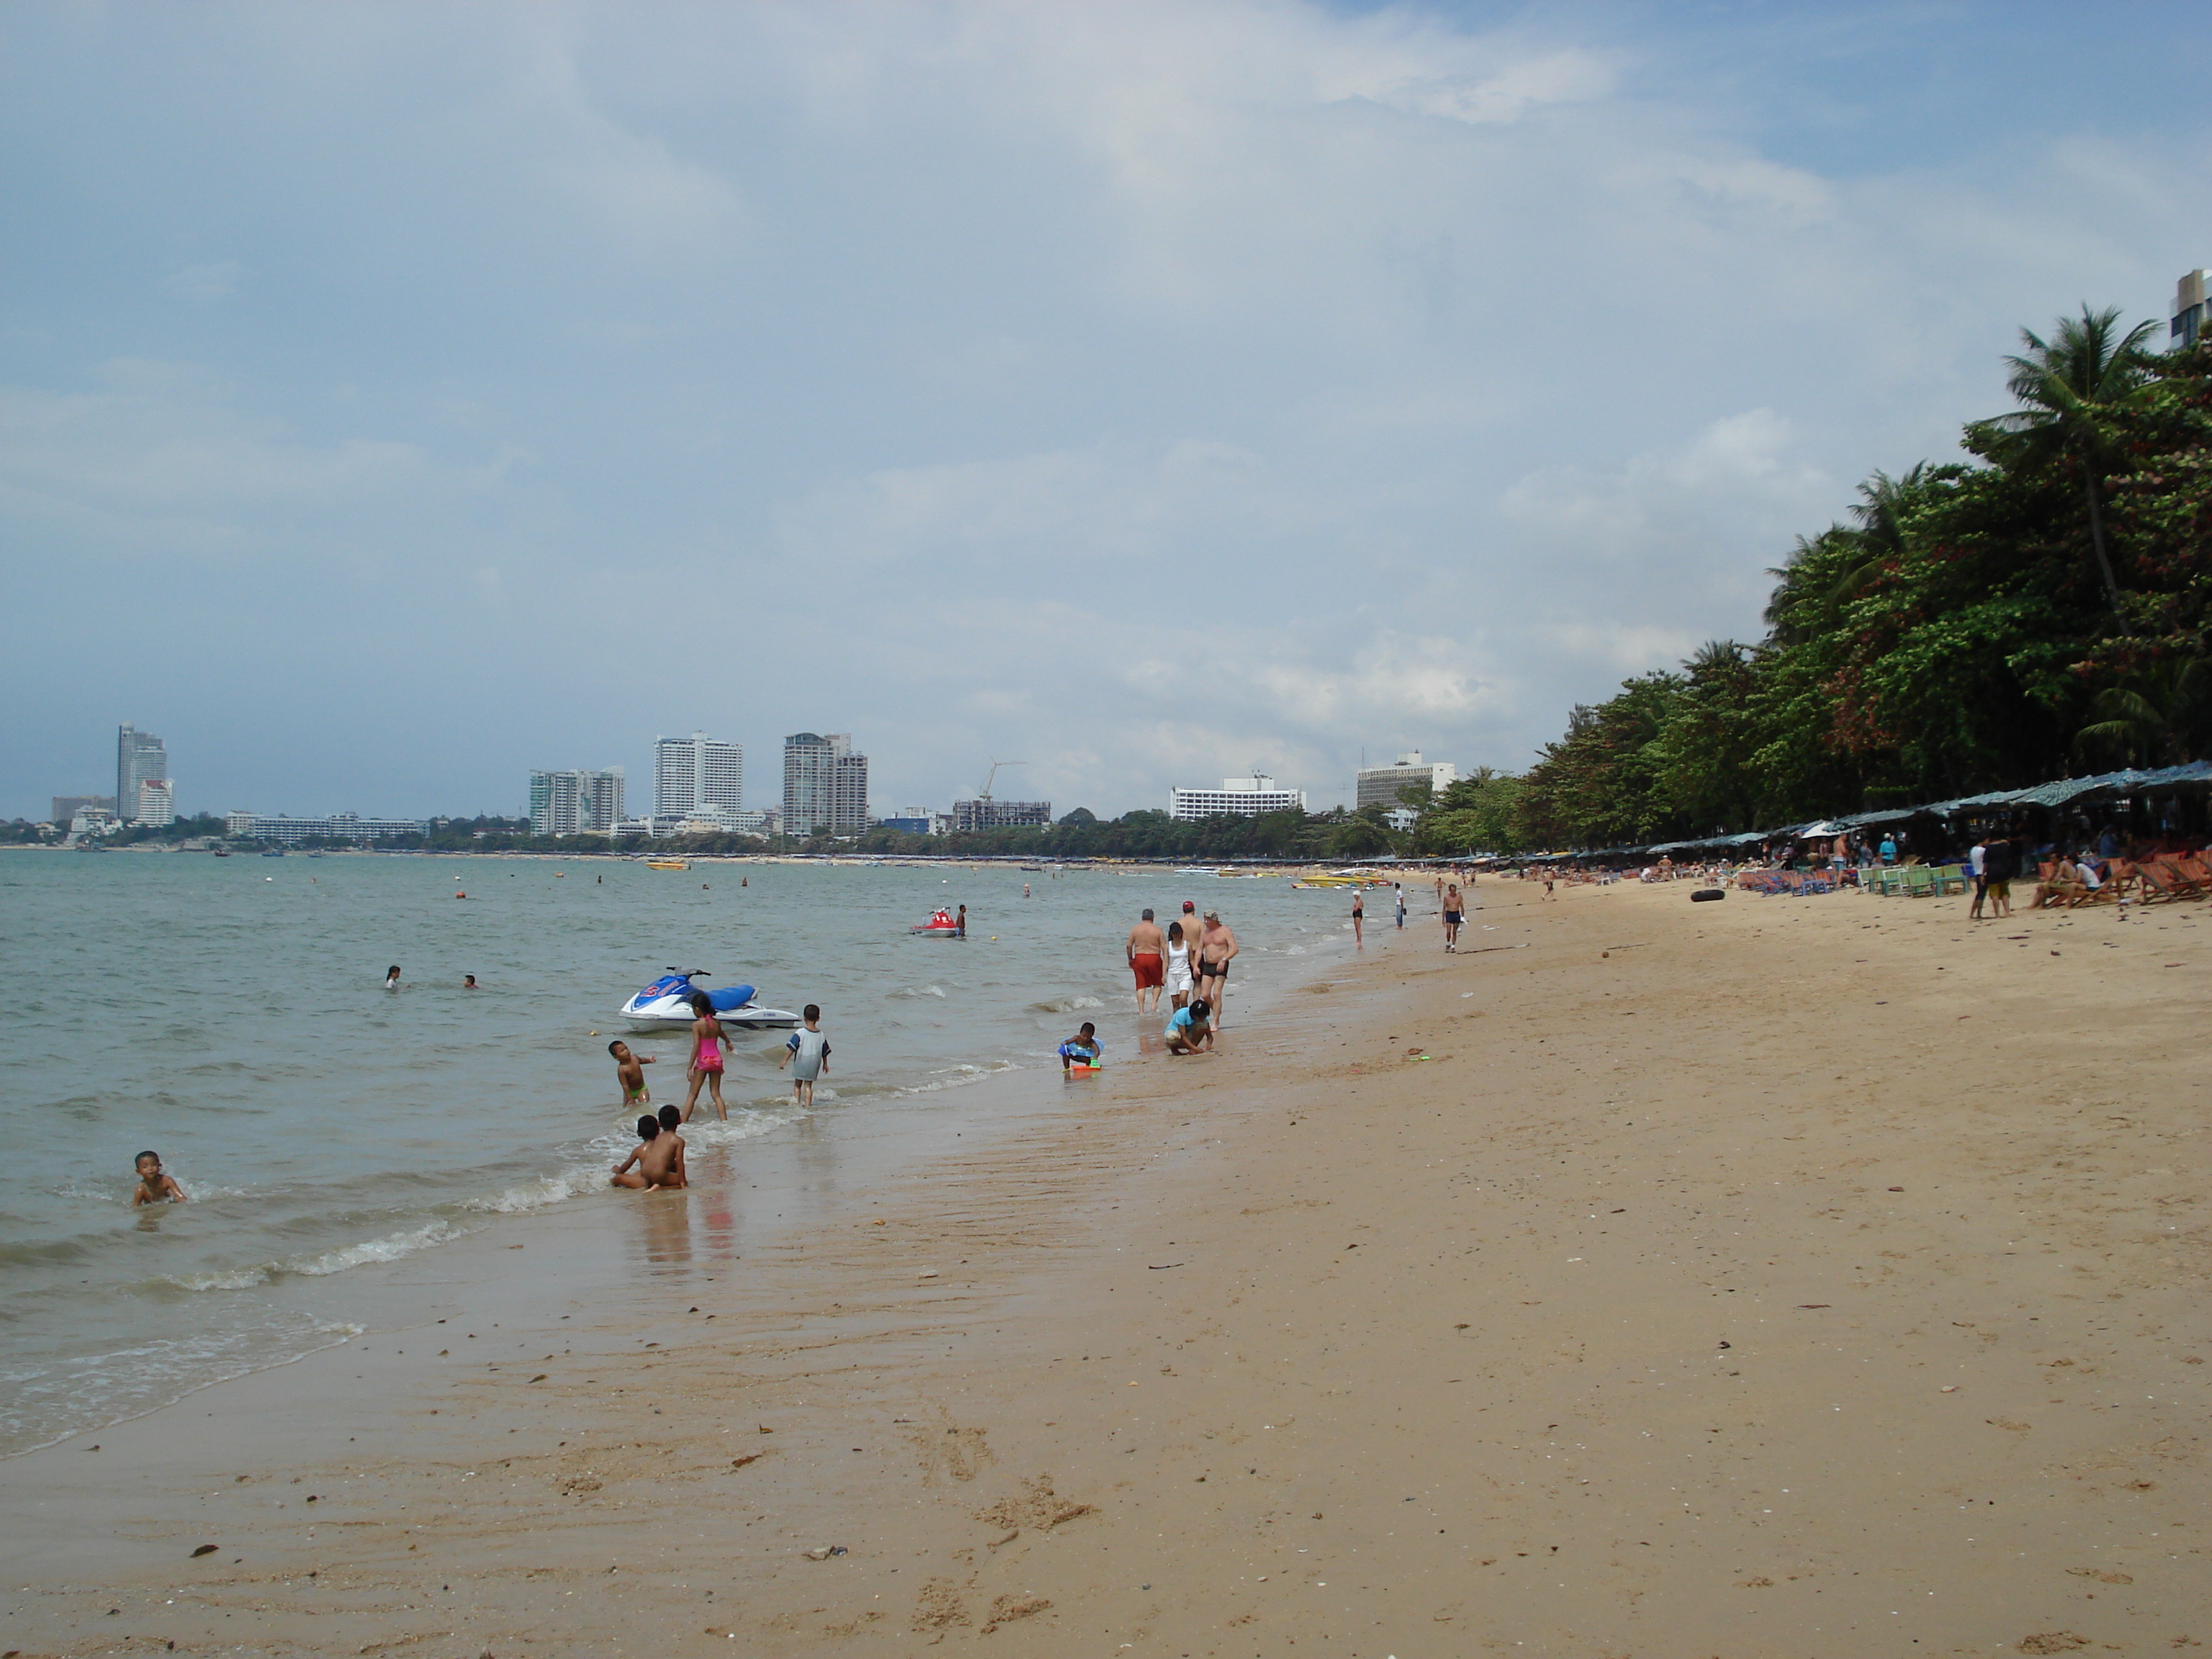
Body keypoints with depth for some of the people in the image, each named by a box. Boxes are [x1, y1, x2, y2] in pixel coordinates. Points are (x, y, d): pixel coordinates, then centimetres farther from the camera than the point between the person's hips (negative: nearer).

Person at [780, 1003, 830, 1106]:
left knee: (797, 1084, 11)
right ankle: (807, 1104, 3)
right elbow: (825, 1052, 10)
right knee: (808, 1085, 11)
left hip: (801, 1062, -3)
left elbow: (792, 1048, -15)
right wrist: (825, 1064, 24)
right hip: (814, 1064, 3)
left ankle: (796, 1103, 1)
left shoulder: (800, 1033, -12)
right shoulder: (821, 1035, 0)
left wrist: (784, 1061, -10)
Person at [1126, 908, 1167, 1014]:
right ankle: (1154, 1003, -5)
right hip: (1154, 958, -1)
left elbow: (1129, 946, 1)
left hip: (1139, 958, 1)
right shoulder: (1157, 930, -2)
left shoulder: (1135, 929, 2)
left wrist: (1130, 959, 14)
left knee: (1141, 986, 5)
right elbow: (1164, 947, -3)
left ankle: (1141, 1010, 0)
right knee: (1157, 983, 16)